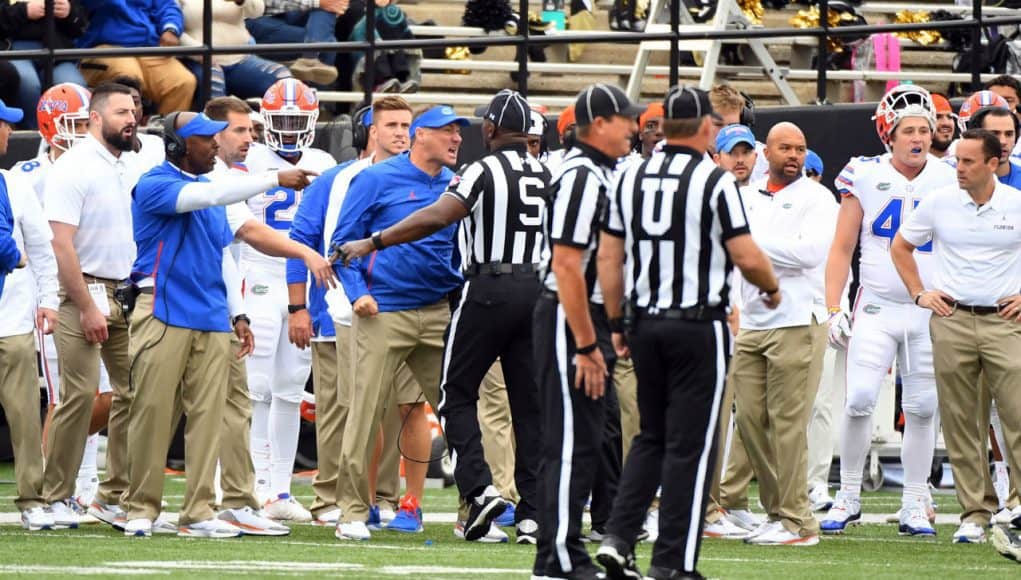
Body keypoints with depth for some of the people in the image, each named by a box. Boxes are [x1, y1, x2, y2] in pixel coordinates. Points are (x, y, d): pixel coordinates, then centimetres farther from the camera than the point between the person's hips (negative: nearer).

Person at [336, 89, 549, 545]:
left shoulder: (484, 172, -10)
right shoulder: (547, 176, 9)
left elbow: (436, 218, -19)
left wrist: (372, 243, -15)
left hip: (489, 290, -6)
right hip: (537, 290, 6)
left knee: (457, 394, 5)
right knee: (529, 403, 7)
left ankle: (479, 488, -11)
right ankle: (532, 511, 4)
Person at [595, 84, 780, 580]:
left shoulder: (630, 180, 5)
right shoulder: (716, 182, -10)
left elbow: (609, 257, 8)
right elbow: (747, 258, -11)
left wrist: (616, 322, 16)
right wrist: (771, 287, 9)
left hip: (645, 323, 5)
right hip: (698, 325, -5)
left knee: (651, 437, 17)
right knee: (690, 445, 0)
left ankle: (618, 538, 5)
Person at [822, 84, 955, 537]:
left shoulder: (949, 181, 3)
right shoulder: (865, 178, -1)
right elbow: (841, 249, 3)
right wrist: (834, 309, -4)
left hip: (930, 312, 1)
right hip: (877, 308, -1)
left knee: (922, 408, 3)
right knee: (860, 400, -10)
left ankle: (915, 506, 12)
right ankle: (849, 496, 3)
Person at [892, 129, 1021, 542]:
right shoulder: (939, 203, 4)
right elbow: (900, 246, 18)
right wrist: (919, 294, 10)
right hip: (951, 321, 2)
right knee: (959, 422, 2)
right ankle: (974, 512, 8)